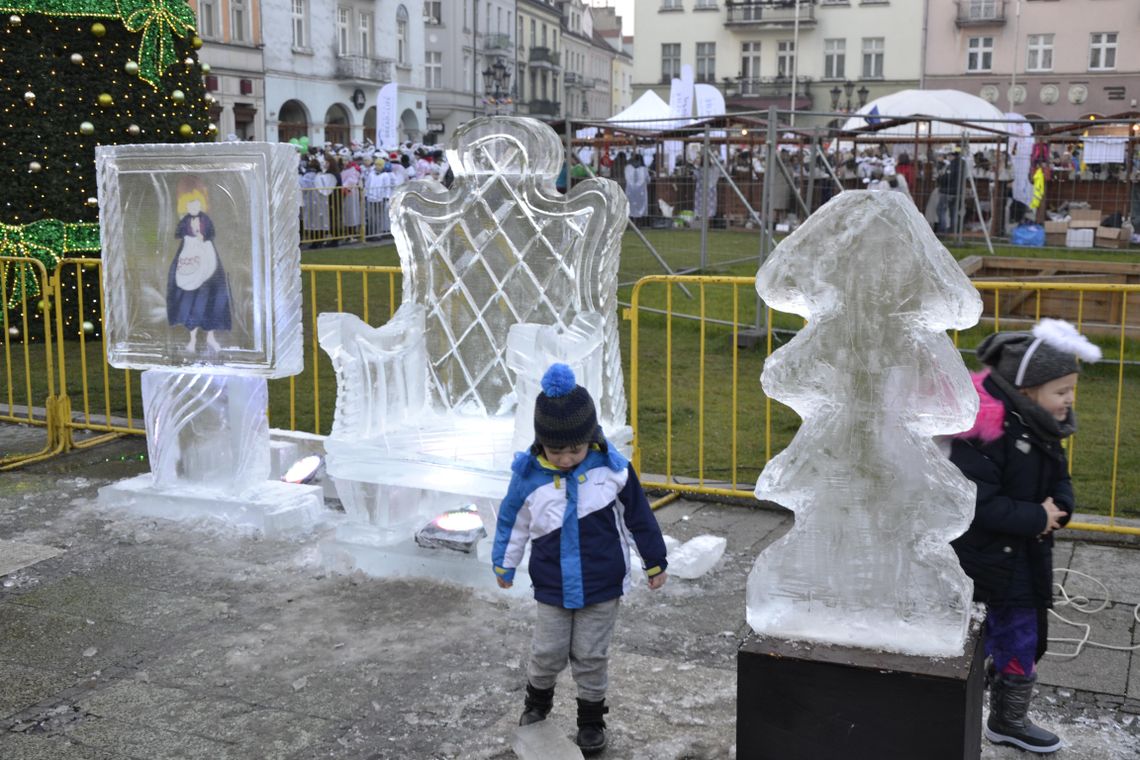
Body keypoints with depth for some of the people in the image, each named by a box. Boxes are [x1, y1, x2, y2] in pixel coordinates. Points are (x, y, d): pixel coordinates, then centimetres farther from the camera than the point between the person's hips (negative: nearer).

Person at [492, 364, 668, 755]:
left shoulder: (612, 468, -15)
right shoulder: (529, 474, -15)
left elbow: (639, 516, -3)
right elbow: (513, 521, 2)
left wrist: (655, 563, 6)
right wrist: (504, 564, 13)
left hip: (602, 585, -1)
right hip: (552, 586, 1)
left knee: (591, 655, 11)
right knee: (548, 652, 11)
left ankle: (591, 718, 32)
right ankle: (537, 701, 41)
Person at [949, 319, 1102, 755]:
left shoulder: (1042, 430, 3)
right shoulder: (986, 432, -25)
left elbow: (1059, 480, 15)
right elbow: (977, 504, -28)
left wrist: (1058, 508, -8)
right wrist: (1036, 518, -20)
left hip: (1025, 562, 9)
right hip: (980, 564, -9)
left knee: (1022, 642, 21)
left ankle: (1009, 722, 40)